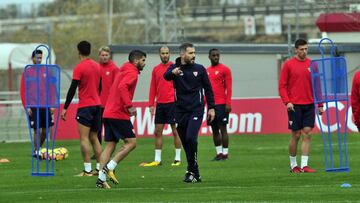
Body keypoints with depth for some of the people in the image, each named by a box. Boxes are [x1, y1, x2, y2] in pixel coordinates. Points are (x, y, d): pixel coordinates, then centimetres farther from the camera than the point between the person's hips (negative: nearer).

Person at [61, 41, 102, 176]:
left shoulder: (79, 68, -11)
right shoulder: (97, 66, 10)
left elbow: (72, 89, -13)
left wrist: (65, 108, -10)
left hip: (85, 106, -7)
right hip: (97, 104, 7)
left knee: (84, 138, -7)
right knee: (94, 138, 15)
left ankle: (87, 170, -13)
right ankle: (99, 168, 13)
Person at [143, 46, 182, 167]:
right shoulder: (156, 69, 11)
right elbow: (153, 88, 13)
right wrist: (151, 104, 6)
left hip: (172, 103, -5)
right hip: (160, 104, 5)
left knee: (175, 131, -1)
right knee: (157, 131, 5)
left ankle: (177, 158, 5)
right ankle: (157, 160, 10)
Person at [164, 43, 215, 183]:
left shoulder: (199, 69, 4)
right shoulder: (174, 68, 0)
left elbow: (208, 89, 11)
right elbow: (166, 76, -22)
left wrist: (211, 108, 7)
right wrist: (173, 73, -45)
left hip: (196, 109, -1)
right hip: (180, 111, 2)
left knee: (191, 138, -18)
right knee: (185, 142, 4)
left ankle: (192, 171, -10)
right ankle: (195, 174, 14)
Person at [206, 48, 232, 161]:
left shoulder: (224, 69, -3)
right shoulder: (207, 71, 14)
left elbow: (229, 87, -7)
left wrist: (228, 103, -14)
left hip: (221, 104, -6)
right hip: (211, 104, 6)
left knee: (222, 128, -6)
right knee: (214, 130, 7)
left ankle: (225, 153, -3)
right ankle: (218, 153, 12)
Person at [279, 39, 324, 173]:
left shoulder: (312, 64, 8)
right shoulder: (288, 64, -1)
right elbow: (282, 85, -2)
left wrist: (320, 105, 9)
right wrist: (287, 102, -14)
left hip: (309, 105, 3)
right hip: (294, 105, -3)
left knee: (307, 134, -3)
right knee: (296, 135, 0)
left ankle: (304, 165, -2)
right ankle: (293, 165, 13)